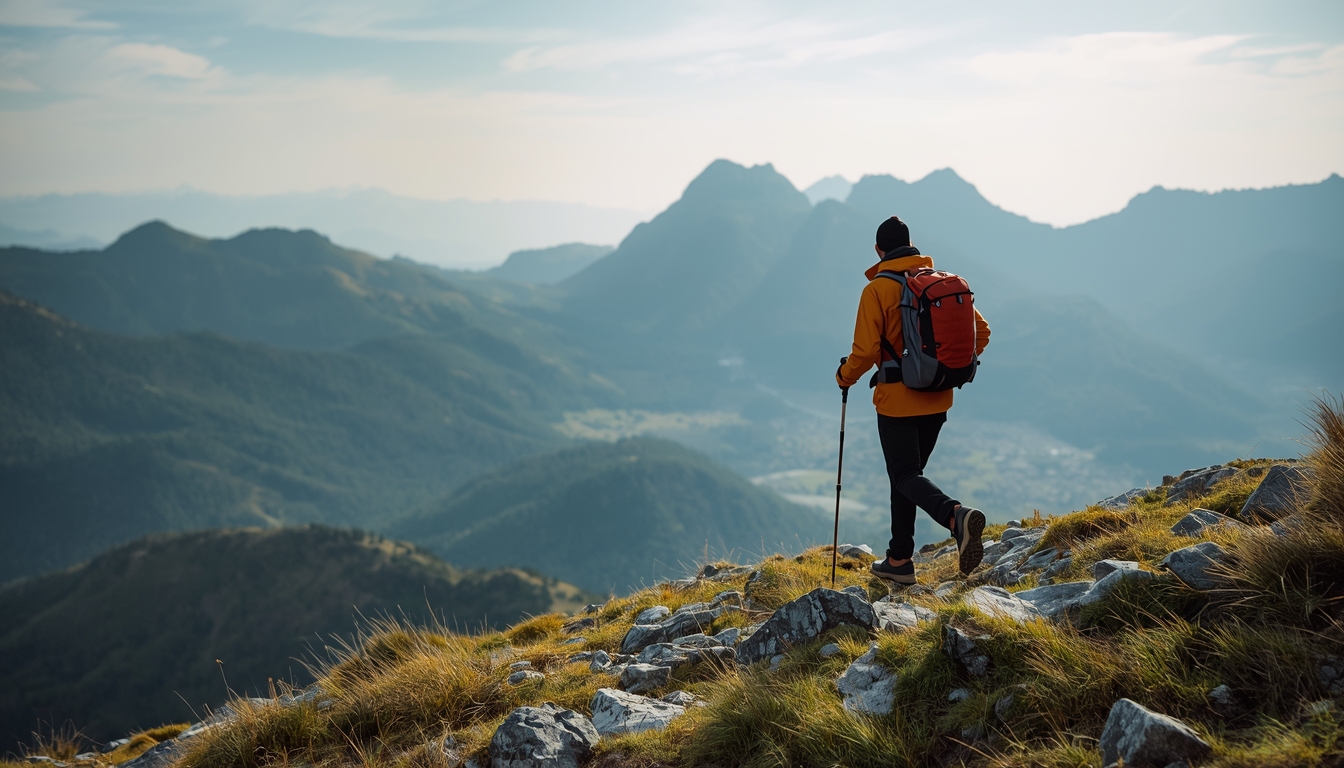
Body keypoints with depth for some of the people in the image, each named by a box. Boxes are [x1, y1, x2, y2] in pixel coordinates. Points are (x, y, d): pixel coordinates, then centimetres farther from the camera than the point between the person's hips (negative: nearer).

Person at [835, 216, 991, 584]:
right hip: (938, 399, 6)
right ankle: (899, 559, 19)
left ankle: (955, 514, -31)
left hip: (897, 400, -6)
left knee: (906, 475, -1)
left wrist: (845, 376, 3)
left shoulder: (877, 289, -12)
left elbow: (866, 351, -17)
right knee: (907, 472, 17)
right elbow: (981, 331, 5)